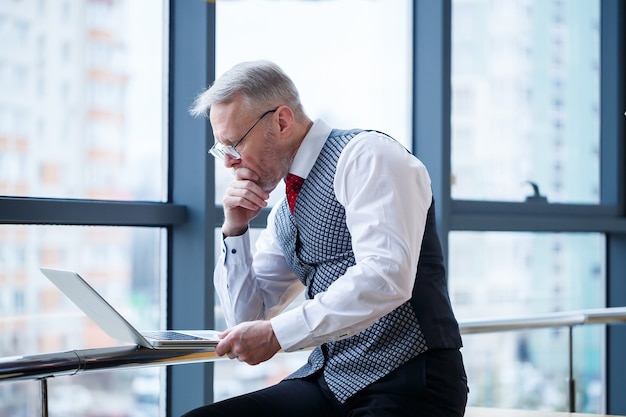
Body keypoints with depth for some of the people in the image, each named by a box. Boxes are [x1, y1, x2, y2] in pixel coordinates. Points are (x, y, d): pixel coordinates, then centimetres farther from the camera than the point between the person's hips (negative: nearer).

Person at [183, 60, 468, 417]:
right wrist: (235, 230, 9)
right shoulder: (283, 214, 17)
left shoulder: (366, 154, -8)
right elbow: (248, 320, 21)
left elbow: (387, 277, -22)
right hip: (329, 383, 7)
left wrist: (277, 333, -21)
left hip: (405, 386, -7)